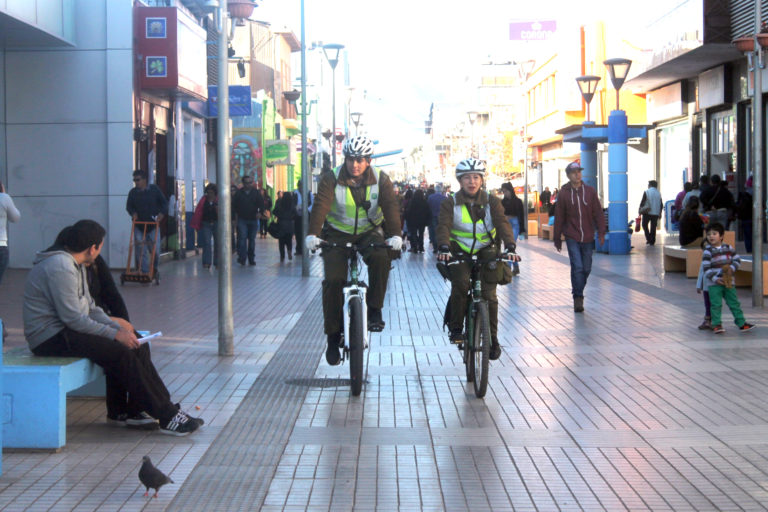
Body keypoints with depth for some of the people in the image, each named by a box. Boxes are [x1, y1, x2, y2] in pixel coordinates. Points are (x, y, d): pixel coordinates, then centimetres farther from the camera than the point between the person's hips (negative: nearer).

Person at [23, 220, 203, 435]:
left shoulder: (75, 265, 15)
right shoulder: (60, 267, -19)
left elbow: (90, 308, 16)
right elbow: (73, 318, -23)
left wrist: (119, 328, 1)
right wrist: (115, 334, -17)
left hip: (65, 329, 11)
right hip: (51, 339, -11)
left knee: (133, 343, 1)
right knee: (122, 352, -22)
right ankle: (167, 416, -18)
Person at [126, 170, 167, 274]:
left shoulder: (154, 189, 2)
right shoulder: (133, 192, 5)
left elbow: (164, 202, 6)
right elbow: (129, 206, 9)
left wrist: (161, 213, -10)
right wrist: (133, 213, -12)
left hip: (153, 225, -1)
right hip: (139, 226, 1)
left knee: (155, 250, -2)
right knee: (140, 251, -5)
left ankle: (154, 269, 22)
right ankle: (144, 272, 0)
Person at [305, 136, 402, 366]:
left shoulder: (380, 179, -8)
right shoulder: (331, 179, -12)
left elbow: (390, 207, -19)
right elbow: (320, 206, -24)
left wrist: (395, 235, -36)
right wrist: (313, 234, -40)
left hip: (369, 232, 1)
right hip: (337, 234, 0)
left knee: (380, 258, -32)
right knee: (333, 280, -14)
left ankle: (374, 310, -16)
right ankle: (333, 336, -2)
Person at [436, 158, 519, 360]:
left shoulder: (492, 202, -1)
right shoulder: (451, 203, -4)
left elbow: (503, 224, -14)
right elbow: (444, 226, -18)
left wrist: (510, 247, -32)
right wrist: (444, 248, -38)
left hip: (486, 252, 1)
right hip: (459, 252, -1)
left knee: (489, 295, -7)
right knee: (460, 285, -26)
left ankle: (492, 338, 7)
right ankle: (456, 328, -10)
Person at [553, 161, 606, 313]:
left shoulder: (590, 191, 5)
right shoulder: (563, 193, 0)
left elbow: (598, 213, 6)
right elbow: (559, 217, 4)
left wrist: (601, 233, -1)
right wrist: (557, 238, 5)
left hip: (587, 238, 3)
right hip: (572, 237, -3)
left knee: (586, 268, 8)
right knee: (577, 267, -13)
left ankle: (578, 292, 27)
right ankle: (578, 297, -6)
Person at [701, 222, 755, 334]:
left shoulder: (728, 248, 5)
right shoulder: (707, 251, -8)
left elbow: (737, 260, 11)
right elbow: (705, 268, -12)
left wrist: (732, 268, -9)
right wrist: (715, 279, -21)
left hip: (728, 282, 4)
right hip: (713, 284, -4)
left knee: (734, 303, 8)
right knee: (716, 305, -4)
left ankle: (741, 323, 15)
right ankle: (716, 325, 4)